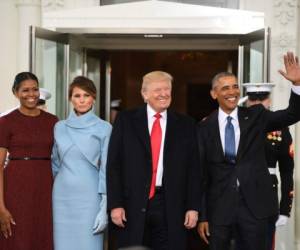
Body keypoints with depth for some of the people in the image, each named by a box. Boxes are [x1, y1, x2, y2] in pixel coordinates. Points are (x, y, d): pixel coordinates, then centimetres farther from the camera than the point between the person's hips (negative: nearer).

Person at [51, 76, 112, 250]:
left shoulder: (104, 128, -1)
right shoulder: (60, 127, 9)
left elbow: (106, 168, -3)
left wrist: (105, 207, -8)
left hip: (89, 197, -3)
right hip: (62, 196, 3)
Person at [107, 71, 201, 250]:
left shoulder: (186, 125, 8)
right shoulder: (126, 120, 4)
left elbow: (194, 169, 7)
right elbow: (114, 165, 1)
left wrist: (193, 207, 0)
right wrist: (115, 204, -5)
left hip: (171, 207, 1)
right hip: (133, 205, -1)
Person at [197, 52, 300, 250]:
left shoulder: (255, 116, 3)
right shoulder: (205, 127, 1)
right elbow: (201, 173, 2)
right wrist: (202, 215, 0)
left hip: (254, 205, 0)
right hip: (219, 207, 0)